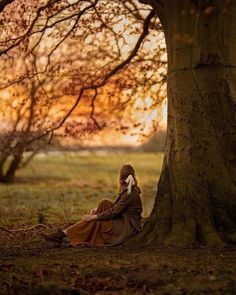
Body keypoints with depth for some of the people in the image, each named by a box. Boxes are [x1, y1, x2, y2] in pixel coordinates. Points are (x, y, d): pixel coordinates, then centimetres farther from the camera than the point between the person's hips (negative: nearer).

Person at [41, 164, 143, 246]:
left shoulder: (130, 194, -19)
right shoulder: (132, 190, 10)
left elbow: (114, 212, -20)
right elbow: (116, 206, 16)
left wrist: (93, 217, -16)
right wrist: (98, 209, 5)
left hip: (128, 227, -8)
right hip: (125, 222, 8)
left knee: (94, 221, -13)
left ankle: (62, 234, -9)